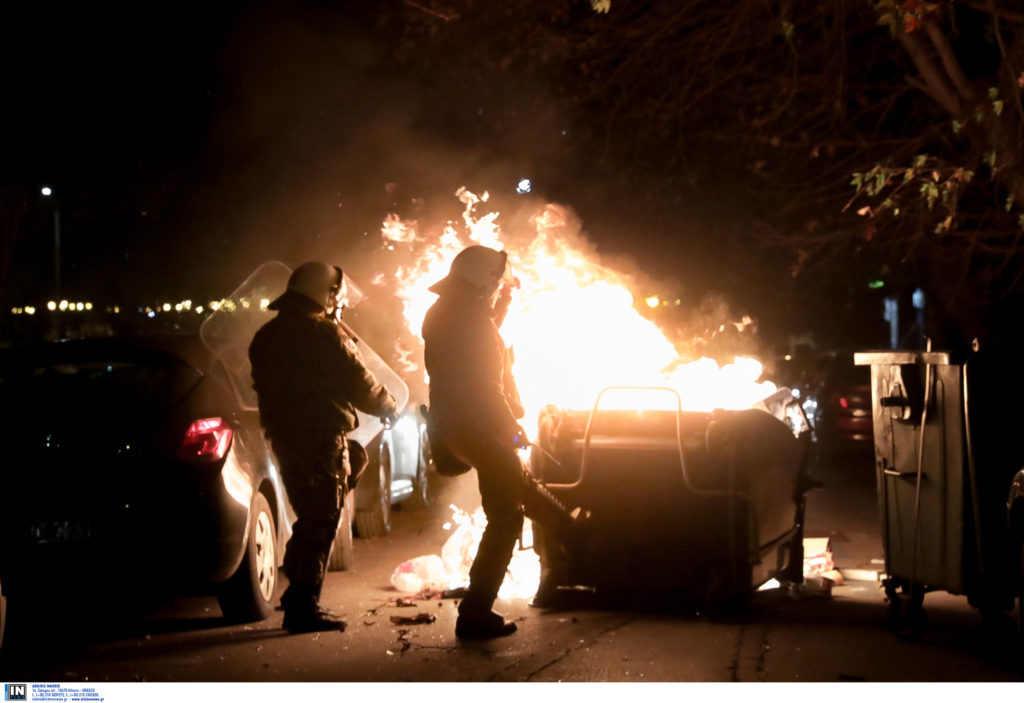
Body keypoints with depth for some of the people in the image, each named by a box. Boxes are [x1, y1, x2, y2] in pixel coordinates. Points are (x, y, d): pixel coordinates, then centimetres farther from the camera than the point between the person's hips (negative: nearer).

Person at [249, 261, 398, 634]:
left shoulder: (266, 337, 12)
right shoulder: (324, 334, -14)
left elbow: (265, 387, 17)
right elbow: (359, 383, -10)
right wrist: (389, 406, 6)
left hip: (285, 438, 9)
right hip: (322, 439, -8)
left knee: (309, 518, 20)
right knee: (321, 523, -3)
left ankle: (297, 592, 27)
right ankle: (304, 606, -2)